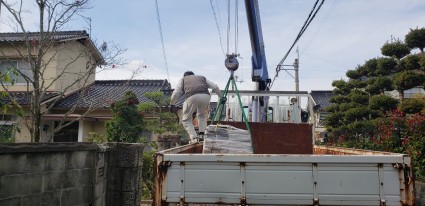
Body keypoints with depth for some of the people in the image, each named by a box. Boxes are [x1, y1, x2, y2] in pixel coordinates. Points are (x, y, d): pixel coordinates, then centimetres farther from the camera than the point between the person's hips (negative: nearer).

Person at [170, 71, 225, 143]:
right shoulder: (202, 77, 37)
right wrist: (221, 97, 38)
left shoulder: (183, 79, 31)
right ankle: (202, 134, 17)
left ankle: (194, 138, 0)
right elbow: (215, 87, 30)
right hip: (206, 96, 3)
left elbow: (176, 93, 18)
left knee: (186, 119, 15)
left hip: (192, 97, -3)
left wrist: (172, 104, 28)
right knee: (202, 114, 31)